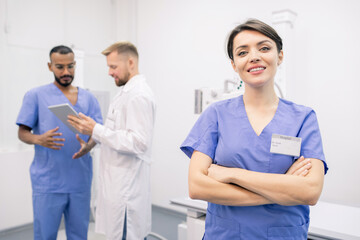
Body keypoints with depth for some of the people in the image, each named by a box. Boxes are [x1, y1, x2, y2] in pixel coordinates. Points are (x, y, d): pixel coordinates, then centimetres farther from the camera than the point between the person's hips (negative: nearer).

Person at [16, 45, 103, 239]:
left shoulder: (88, 98, 8)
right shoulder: (35, 95, 0)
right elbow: (22, 133, 1)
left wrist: (89, 145, -16)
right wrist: (39, 139, -21)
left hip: (81, 180, 3)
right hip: (47, 181, -2)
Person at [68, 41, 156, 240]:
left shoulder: (139, 95, -16)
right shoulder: (126, 92, 16)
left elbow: (138, 142, -24)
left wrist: (96, 130, -20)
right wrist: (93, 133, 11)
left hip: (127, 186, -10)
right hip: (118, 184, 10)